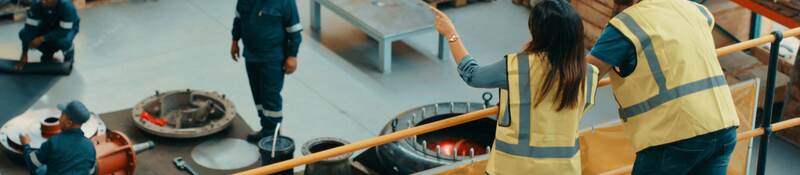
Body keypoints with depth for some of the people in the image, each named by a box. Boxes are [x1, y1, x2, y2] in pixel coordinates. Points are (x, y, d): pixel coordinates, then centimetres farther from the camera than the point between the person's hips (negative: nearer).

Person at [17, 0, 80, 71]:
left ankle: (69, 53, -1)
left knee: (62, 41, -37)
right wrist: (24, 53, -28)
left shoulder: (66, 6, -37)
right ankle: (47, 53, 6)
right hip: (48, 26, 4)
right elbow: (30, 27, -25)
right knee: (23, 33, -18)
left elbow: (64, 31, -36)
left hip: (67, 28, -4)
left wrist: (42, 39, -42)